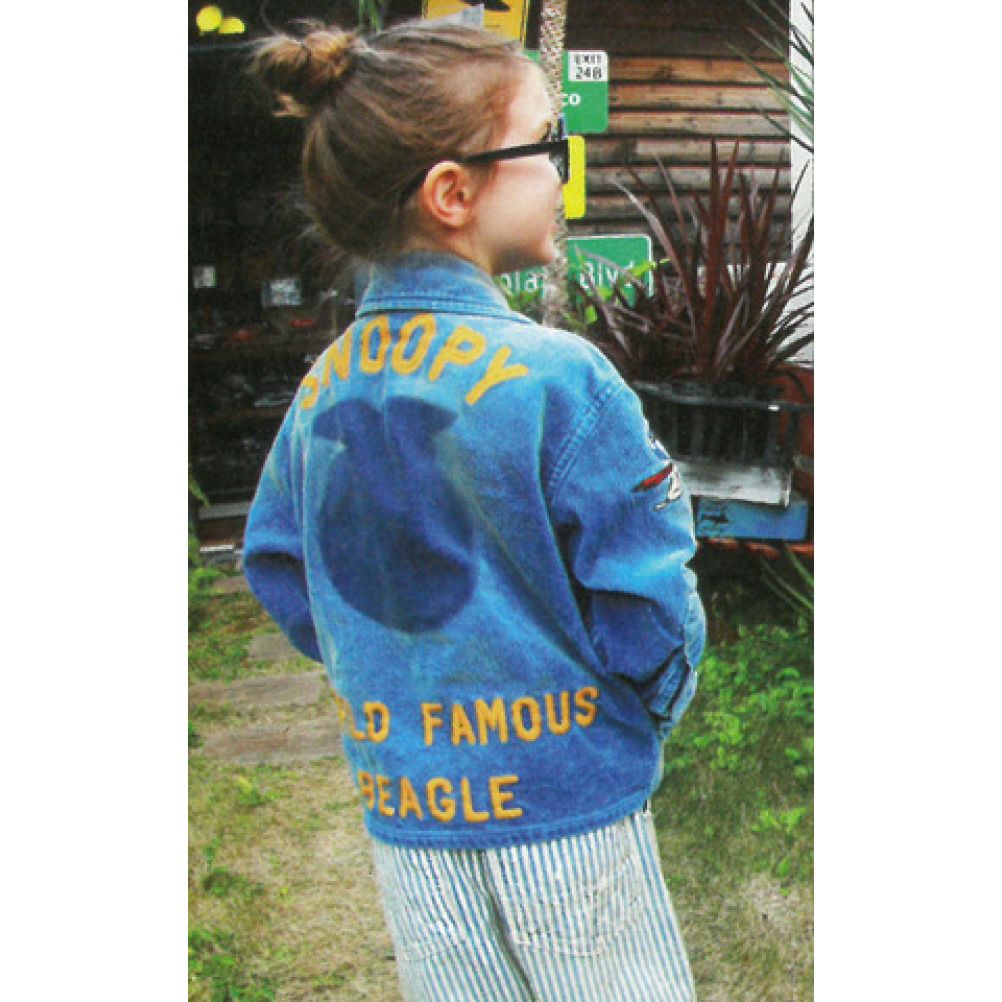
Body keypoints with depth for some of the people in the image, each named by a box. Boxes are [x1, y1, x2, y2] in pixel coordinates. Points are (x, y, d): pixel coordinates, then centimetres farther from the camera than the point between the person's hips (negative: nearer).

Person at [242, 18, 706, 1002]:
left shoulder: (322, 389, -2)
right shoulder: (559, 378, -19)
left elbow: (280, 575, 9)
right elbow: (649, 619, -15)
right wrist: (648, 713, 6)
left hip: (402, 820, 5)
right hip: (565, 808, -5)